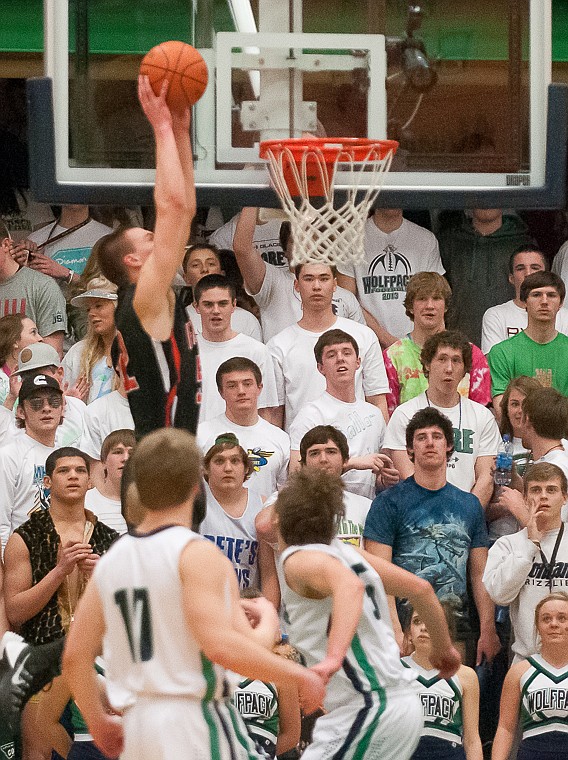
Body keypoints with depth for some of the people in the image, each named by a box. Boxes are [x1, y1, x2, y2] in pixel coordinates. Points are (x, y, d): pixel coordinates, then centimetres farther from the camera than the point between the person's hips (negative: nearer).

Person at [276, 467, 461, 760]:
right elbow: (420, 588, 19)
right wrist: (444, 648, 34)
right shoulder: (344, 552, 16)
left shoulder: (299, 560, -8)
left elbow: (349, 584, -30)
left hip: (366, 711, -9)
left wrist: (333, 658, -45)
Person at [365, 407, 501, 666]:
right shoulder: (389, 502, 1)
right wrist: (395, 634, -15)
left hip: (458, 629, 4)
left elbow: (480, 574, 14)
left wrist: (488, 631, 4)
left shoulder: (469, 505, 15)